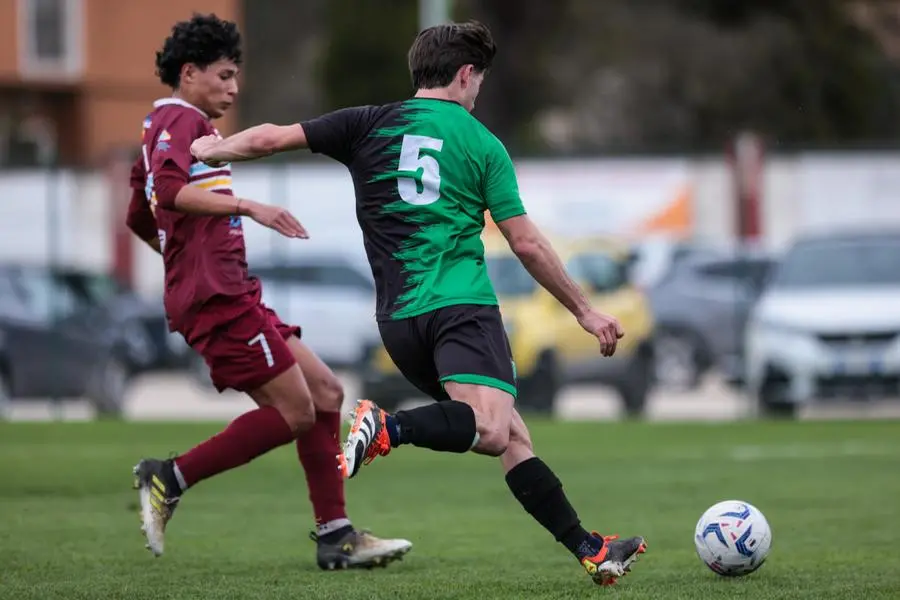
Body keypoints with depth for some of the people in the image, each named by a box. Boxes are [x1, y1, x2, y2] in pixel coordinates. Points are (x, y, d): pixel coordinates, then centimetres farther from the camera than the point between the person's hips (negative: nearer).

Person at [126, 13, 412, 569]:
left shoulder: (165, 128, 25)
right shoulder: (179, 121, -7)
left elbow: (140, 219, 35)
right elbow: (169, 189, -27)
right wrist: (246, 205, -32)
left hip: (231, 293, 11)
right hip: (217, 297, -11)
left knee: (327, 393, 6)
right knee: (294, 412, -13)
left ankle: (335, 535, 5)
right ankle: (170, 478, -7)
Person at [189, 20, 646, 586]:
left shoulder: (369, 124, 12)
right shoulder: (483, 144, 6)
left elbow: (271, 139, 9)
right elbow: (527, 243, 5)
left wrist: (214, 149, 29)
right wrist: (585, 311, 14)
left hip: (399, 317, 5)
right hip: (461, 303, -5)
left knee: (513, 437, 9)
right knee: (494, 430, -24)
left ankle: (590, 549, 5)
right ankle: (388, 427, -43)